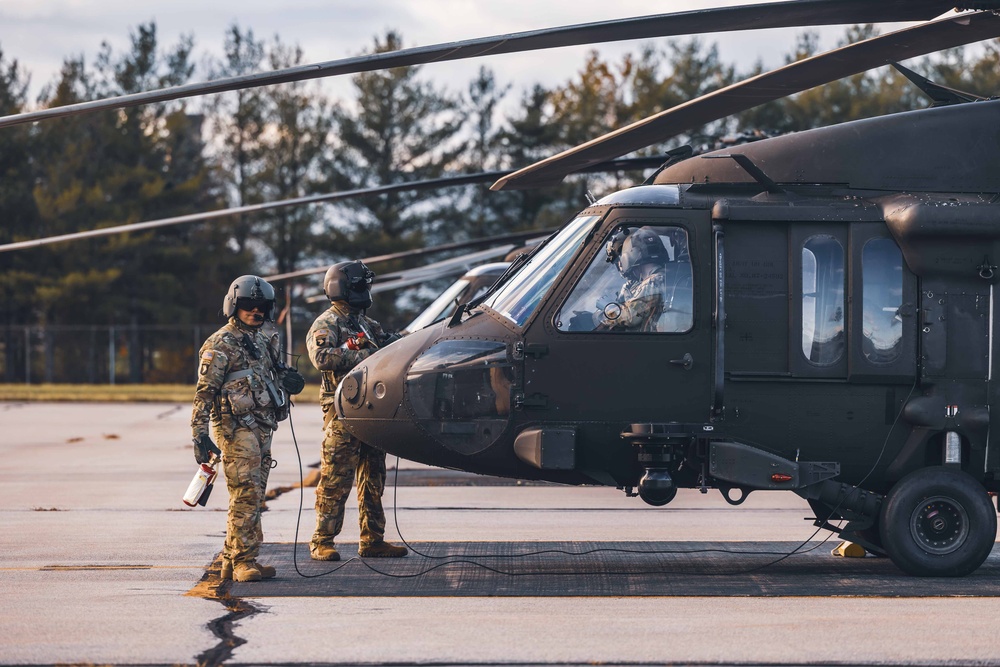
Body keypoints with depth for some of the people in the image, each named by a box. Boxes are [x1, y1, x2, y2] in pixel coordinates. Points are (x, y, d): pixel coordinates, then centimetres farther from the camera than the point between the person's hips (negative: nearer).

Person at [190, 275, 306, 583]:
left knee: (252, 496, 10)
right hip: (236, 428, -8)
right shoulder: (221, 344, -7)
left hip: (261, 429, 8)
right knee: (247, 495, -13)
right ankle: (244, 562, -11)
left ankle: (231, 561, 16)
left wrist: (287, 379, 7)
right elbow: (205, 391, -11)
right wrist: (199, 433, -19)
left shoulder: (264, 341, 18)